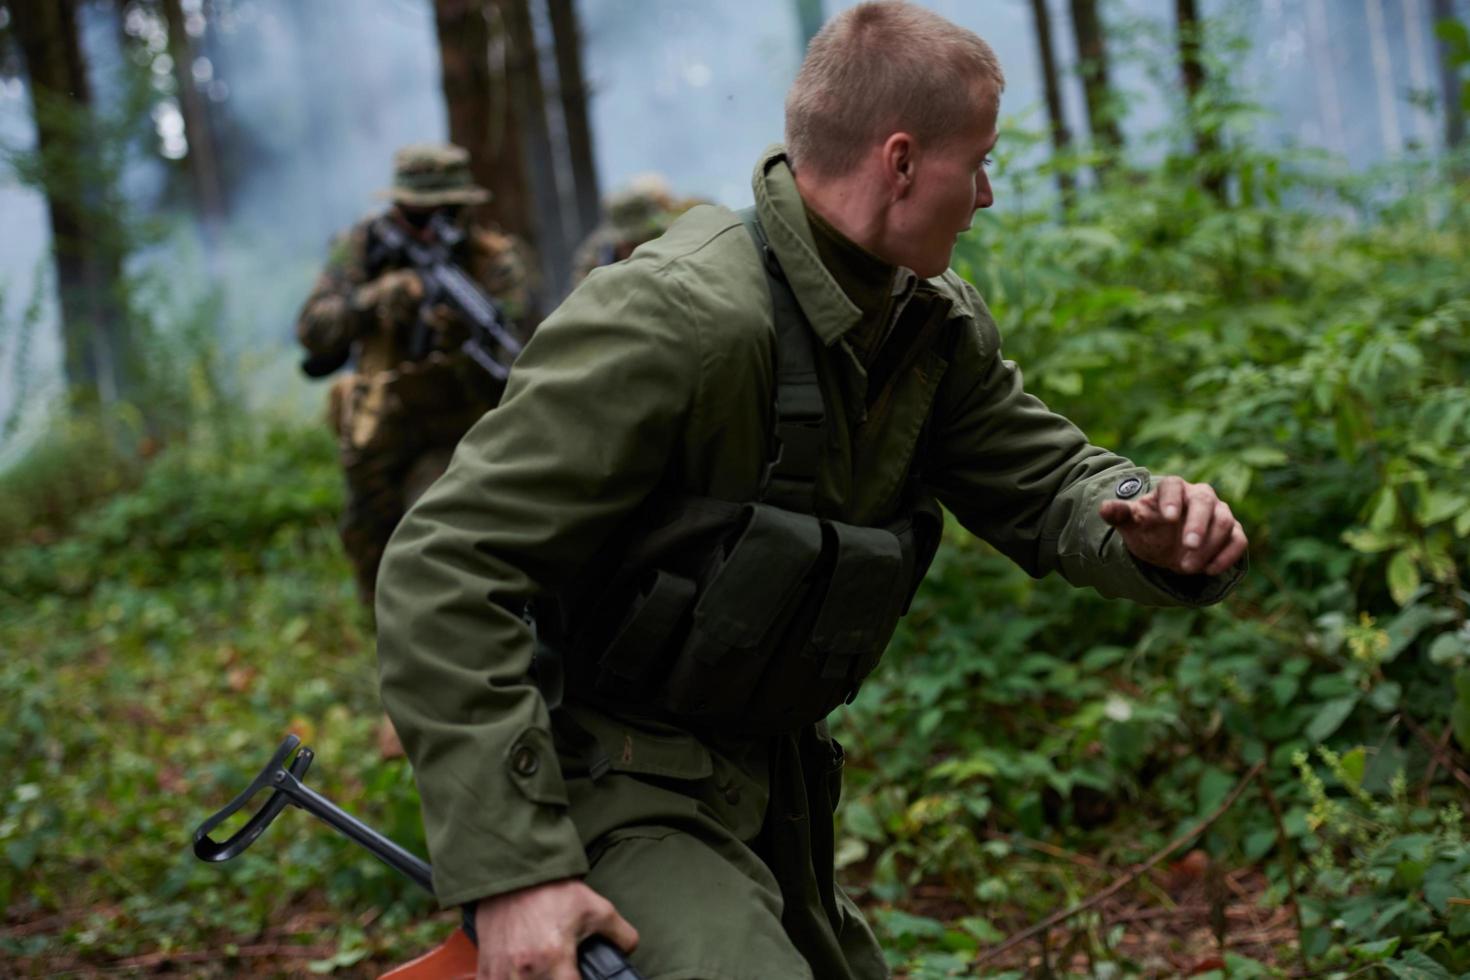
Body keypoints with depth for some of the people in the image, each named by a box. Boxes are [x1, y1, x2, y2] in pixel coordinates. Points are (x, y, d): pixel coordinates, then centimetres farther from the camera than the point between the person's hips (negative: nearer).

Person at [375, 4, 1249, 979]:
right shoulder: (678, 319, -27)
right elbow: (443, 572, -28)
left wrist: (1157, 534, -19)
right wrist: (514, 867, -33)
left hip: (766, 788, 9)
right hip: (615, 793, -8)